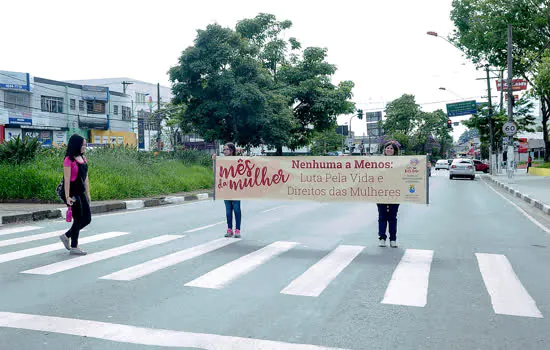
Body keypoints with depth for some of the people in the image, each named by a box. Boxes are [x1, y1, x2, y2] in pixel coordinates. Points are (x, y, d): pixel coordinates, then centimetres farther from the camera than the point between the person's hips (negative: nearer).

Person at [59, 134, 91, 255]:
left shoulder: (83, 159, 11)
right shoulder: (69, 160, -12)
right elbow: (67, 179, -16)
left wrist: (88, 194, 15)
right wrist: (67, 196, -20)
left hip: (81, 192, 8)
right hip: (72, 192, -8)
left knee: (87, 219, 9)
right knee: (78, 219, -1)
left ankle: (66, 236, 26)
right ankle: (74, 247, 11)